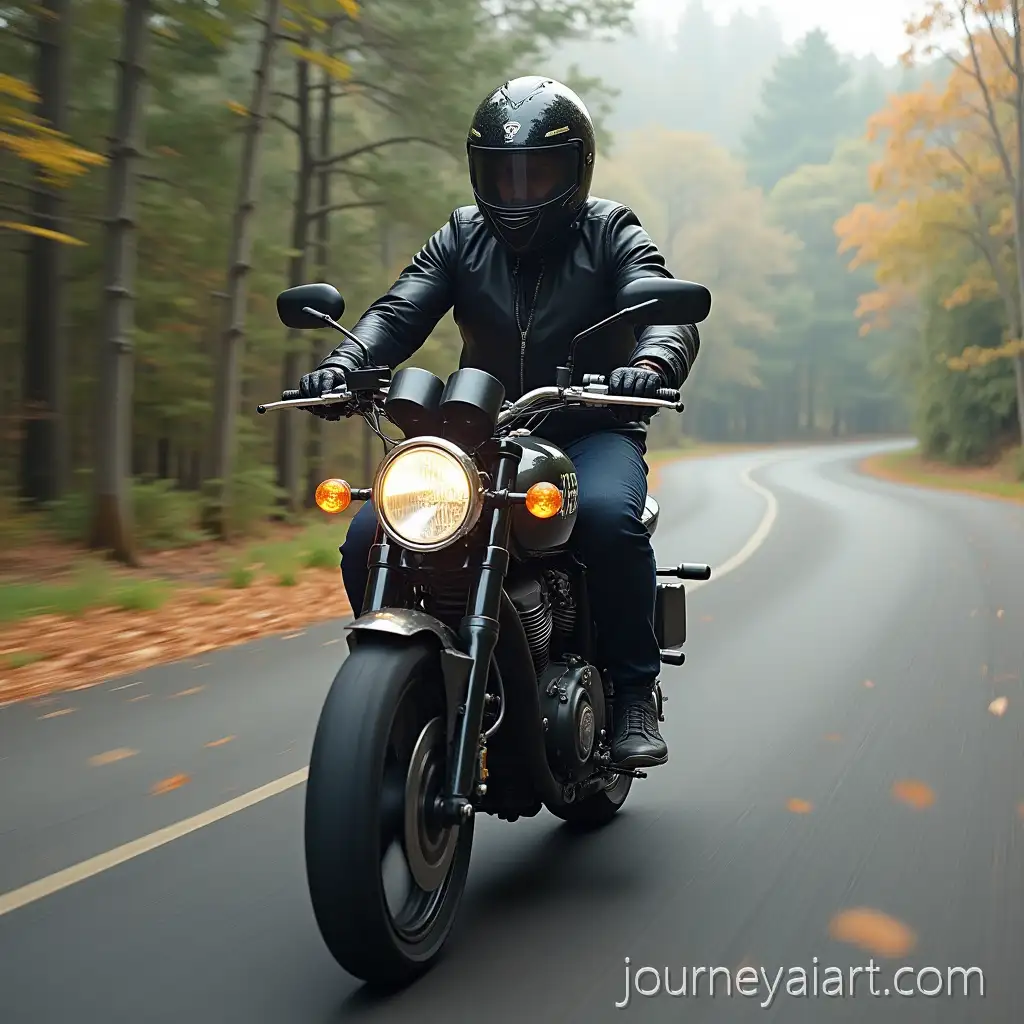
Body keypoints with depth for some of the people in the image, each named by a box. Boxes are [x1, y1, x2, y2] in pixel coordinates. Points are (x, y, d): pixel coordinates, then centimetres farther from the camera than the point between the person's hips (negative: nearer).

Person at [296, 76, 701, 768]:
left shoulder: (612, 235, 2)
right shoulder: (462, 237, 10)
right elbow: (399, 312, -3)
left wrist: (651, 362, -40)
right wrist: (343, 362, -26)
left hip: (592, 433, -3)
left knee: (608, 515, -37)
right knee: (370, 539, -17)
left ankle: (634, 691, -19)